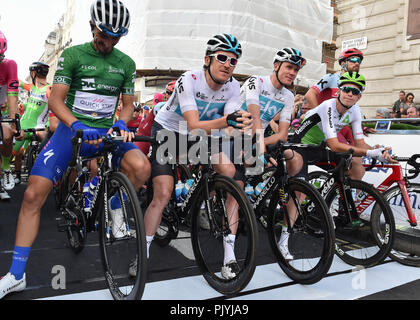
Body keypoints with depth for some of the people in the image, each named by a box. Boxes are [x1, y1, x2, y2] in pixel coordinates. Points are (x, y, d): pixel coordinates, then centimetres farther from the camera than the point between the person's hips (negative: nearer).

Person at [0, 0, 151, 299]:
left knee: (141, 167, -30)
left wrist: (120, 123, -12)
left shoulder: (126, 63, 7)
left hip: (106, 131, 1)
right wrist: (77, 126, -24)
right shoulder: (72, 55, -1)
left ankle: (115, 207, 3)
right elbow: (56, 100, -6)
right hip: (71, 128, -1)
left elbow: (128, 103, 11)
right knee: (33, 195, -11)